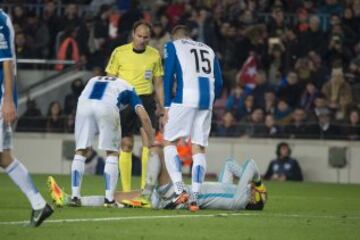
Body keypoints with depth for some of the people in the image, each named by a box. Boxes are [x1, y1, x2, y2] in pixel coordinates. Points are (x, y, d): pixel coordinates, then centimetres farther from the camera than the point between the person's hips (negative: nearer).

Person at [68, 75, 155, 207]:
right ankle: (109, 199, 7)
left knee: (81, 151, 16)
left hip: (83, 103, 2)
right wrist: (152, 142, 25)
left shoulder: (94, 80, 41)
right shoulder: (127, 88, 32)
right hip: (108, 107, -2)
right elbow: (143, 116, 20)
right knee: (112, 153, 14)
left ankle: (75, 196, 11)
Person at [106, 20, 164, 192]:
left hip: (146, 100, 1)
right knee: (126, 145, 0)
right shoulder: (119, 53, -1)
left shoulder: (154, 55, 6)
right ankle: (126, 191, 6)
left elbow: (158, 84, 12)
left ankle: (145, 187, -13)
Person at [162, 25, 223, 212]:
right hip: (206, 101, 4)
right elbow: (218, 83, 20)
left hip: (185, 97, -4)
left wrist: (166, 107, 1)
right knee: (199, 148, 7)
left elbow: (168, 77, 2)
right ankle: (195, 197, 0)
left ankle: (180, 190, -11)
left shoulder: (173, 46, 13)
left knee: (169, 142, 4)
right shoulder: (208, 50, 26)